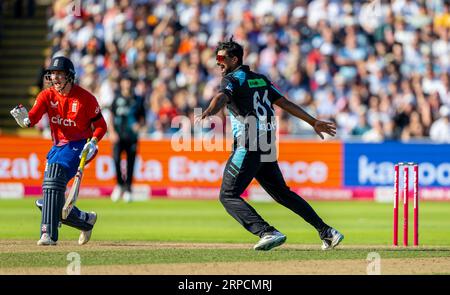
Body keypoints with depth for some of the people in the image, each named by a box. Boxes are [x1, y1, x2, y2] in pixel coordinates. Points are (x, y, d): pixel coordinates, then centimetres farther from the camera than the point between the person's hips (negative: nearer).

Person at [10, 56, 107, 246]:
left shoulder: (85, 98, -10)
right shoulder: (47, 96, -1)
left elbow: (100, 126, -2)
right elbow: (33, 117, -18)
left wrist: (93, 142, -22)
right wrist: (25, 119, -42)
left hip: (78, 146, -6)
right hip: (57, 147, 6)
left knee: (55, 174, -32)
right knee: (47, 202, 6)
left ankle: (49, 235, -36)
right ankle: (87, 220, 32)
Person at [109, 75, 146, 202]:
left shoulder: (138, 100, 8)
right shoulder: (117, 99, 8)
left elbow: (143, 119, 13)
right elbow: (111, 117, 9)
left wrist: (139, 125, -9)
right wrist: (112, 132, -4)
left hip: (132, 136, 1)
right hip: (118, 136, -1)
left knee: (130, 163, -1)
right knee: (116, 158, -18)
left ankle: (127, 189, 12)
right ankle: (120, 184, 1)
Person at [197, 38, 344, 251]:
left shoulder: (232, 79, -4)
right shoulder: (260, 79, 19)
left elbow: (221, 97, -26)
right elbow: (285, 103, 19)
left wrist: (206, 115, -45)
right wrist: (314, 122, 22)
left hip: (248, 147, -9)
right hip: (267, 147, 9)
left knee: (228, 195, -7)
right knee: (282, 192, 19)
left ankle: (268, 233, -23)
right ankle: (326, 232, 17)